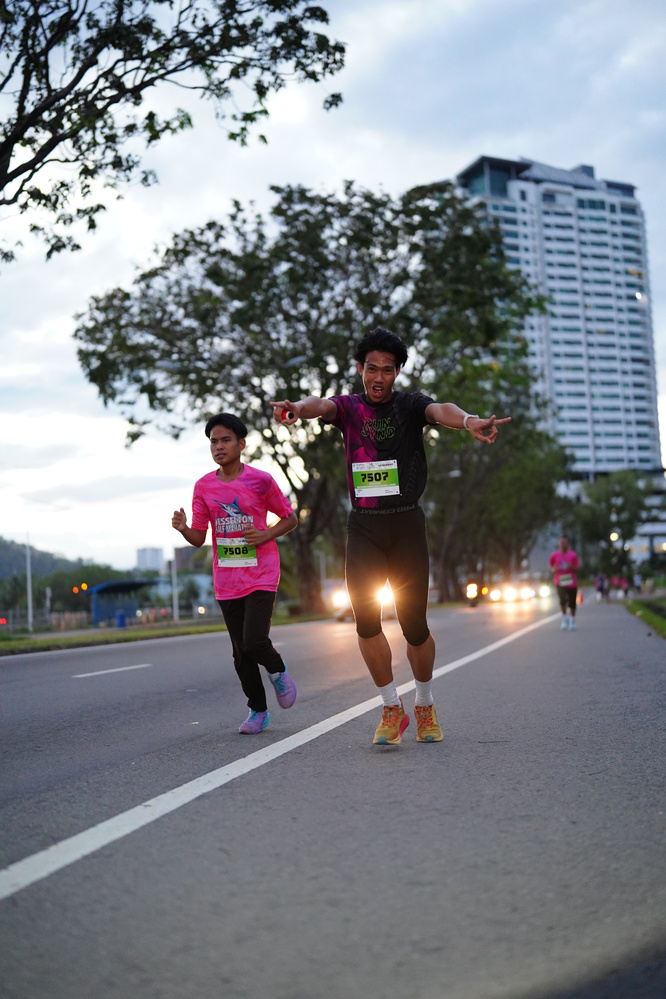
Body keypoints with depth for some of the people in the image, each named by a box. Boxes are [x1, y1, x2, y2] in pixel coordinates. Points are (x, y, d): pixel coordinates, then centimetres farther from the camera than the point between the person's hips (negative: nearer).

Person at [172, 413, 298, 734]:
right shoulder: (203, 487, 3)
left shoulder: (261, 480, -6)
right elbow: (199, 538, 4)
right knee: (241, 652, 8)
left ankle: (277, 669, 17)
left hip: (261, 574, -3)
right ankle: (257, 710, 26)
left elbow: (290, 518, 5)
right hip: (226, 580, 4)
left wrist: (266, 535, -13)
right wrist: (183, 528, -18)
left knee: (254, 641, -18)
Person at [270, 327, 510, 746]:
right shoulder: (349, 407, 8)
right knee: (366, 618, -11)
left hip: (407, 523, -1)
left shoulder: (411, 405, 3)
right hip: (364, 526, 1)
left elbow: (440, 410, -20)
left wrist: (469, 421, -45)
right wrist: (298, 408, -41)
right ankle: (392, 709, 6)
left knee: (414, 625, 1)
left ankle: (425, 707, 25)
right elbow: (322, 405, -16)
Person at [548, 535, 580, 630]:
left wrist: (572, 567, -22)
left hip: (572, 582, 1)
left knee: (572, 602, 7)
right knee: (563, 599, -21)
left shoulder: (573, 555, -3)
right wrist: (554, 569, -8)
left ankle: (572, 620, 30)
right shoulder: (555, 555, -1)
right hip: (560, 582, -1)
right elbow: (550, 564, 13)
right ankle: (564, 617, 1)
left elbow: (577, 567, 0)